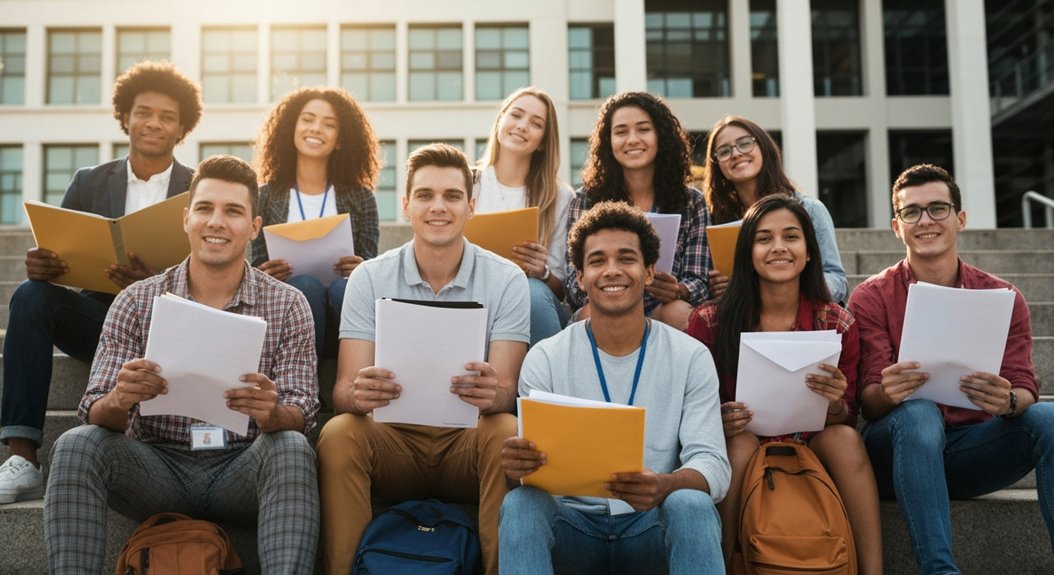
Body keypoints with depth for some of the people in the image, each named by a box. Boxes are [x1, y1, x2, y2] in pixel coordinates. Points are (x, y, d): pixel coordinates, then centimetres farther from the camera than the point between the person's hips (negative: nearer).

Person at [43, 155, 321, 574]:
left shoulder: (287, 305, 1)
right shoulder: (135, 302, 3)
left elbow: (300, 420, -4)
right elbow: (96, 417, -1)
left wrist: (271, 413, -30)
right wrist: (119, 400, -27)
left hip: (242, 470, -1)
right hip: (157, 468, 1)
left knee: (291, 449, -31)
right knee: (76, 446, -24)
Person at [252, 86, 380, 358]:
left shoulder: (360, 198, 13)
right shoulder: (266, 197, 12)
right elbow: (256, 269, 11)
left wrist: (360, 269, -15)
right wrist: (267, 275, -12)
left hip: (342, 301, 0)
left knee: (343, 288, -34)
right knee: (305, 285, -34)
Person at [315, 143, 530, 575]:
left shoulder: (506, 280, -2)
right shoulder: (369, 278, 0)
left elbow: (506, 391, -10)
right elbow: (344, 390, -7)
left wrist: (493, 393, -36)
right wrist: (357, 395, -33)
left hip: (468, 440, 0)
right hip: (393, 439, 1)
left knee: (506, 432, -32)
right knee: (338, 434, -29)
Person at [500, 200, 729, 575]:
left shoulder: (691, 357, 1)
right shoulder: (544, 359, 2)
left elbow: (712, 463, -7)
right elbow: (531, 463, -4)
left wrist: (664, 486, -32)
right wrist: (516, 465, -31)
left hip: (654, 528, 0)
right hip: (573, 523, 0)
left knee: (692, 505, -32)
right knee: (520, 505, -31)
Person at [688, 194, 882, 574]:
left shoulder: (838, 325, -3)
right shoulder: (709, 323, -7)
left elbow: (846, 422, 1)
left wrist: (836, 405, -23)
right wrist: (716, 421, -24)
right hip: (738, 456, -1)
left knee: (844, 438, -28)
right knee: (742, 441, -32)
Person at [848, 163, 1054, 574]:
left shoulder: (1003, 297, 5)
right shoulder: (871, 298, -1)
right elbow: (867, 401, -8)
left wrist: (1008, 401, -27)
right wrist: (887, 392, -33)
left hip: (973, 449, 2)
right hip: (904, 448, -2)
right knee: (918, 414, -34)